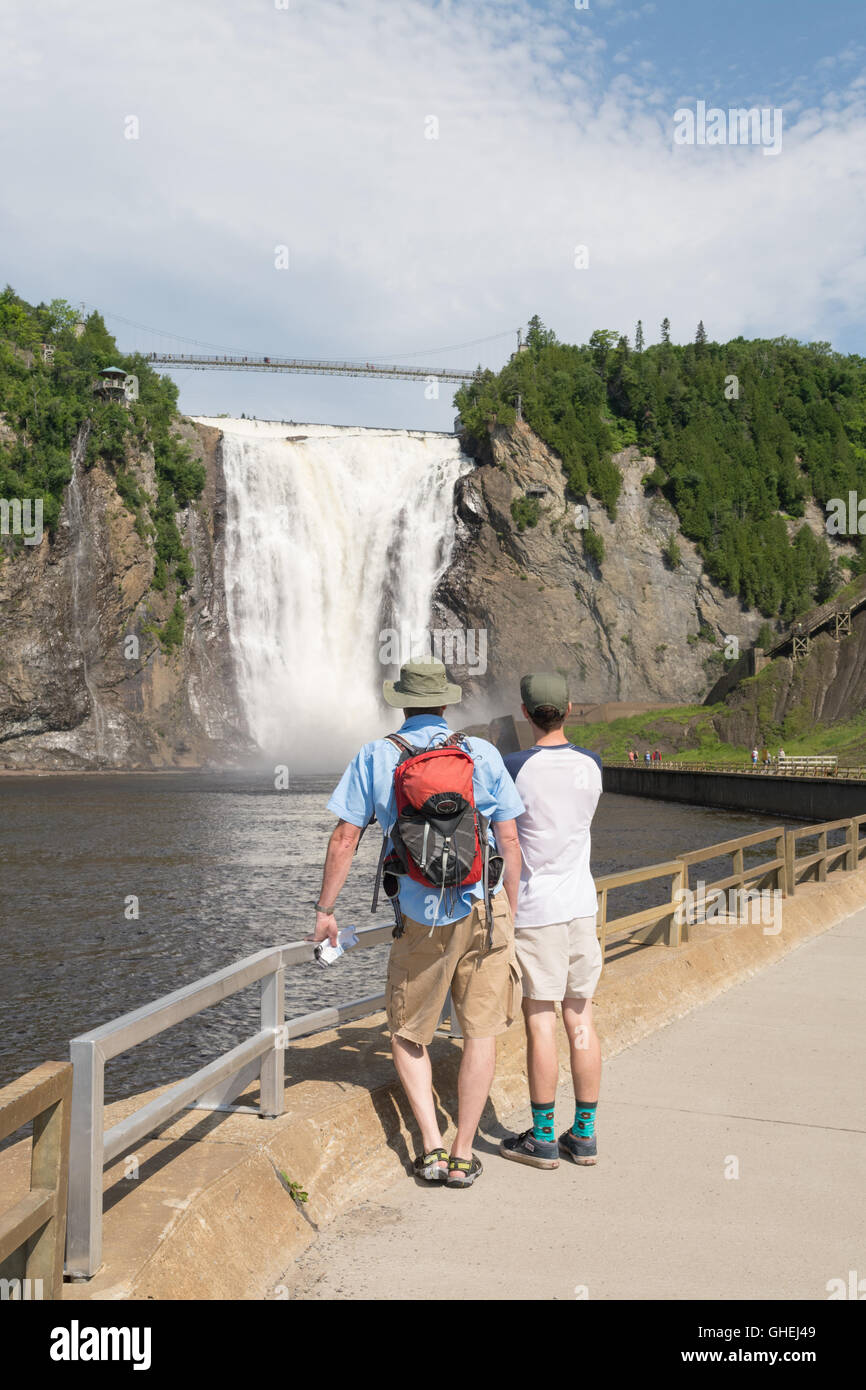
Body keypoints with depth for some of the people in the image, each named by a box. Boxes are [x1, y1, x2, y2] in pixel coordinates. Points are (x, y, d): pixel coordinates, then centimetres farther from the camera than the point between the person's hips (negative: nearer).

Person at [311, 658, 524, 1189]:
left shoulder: (376, 756, 0)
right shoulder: (483, 753, 1)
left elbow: (344, 839, -2)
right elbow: (509, 840, 1)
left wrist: (325, 910, 7)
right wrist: (510, 913, 10)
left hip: (421, 919, -1)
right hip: (484, 910, 1)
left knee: (409, 1035, 15)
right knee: (481, 1032, 11)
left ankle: (433, 1147, 7)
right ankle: (463, 1155, 14)